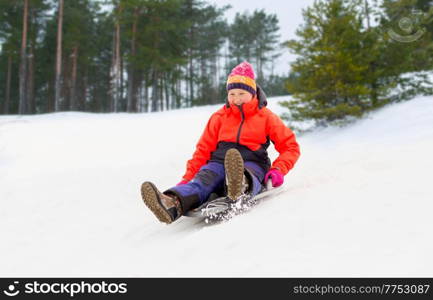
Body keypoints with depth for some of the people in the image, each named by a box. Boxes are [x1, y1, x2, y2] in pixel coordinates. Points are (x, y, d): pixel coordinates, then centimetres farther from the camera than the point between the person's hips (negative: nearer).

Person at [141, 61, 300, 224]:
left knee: (247, 173, -39)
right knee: (205, 176, -33)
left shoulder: (266, 117, 10)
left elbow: (290, 147, 9)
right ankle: (173, 203, -63)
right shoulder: (219, 117, 15)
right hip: (220, 162, 2)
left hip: (252, 163, -1)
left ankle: (240, 184, -77)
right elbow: (204, 149, 15)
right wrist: (187, 178, 4)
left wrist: (278, 170, -10)